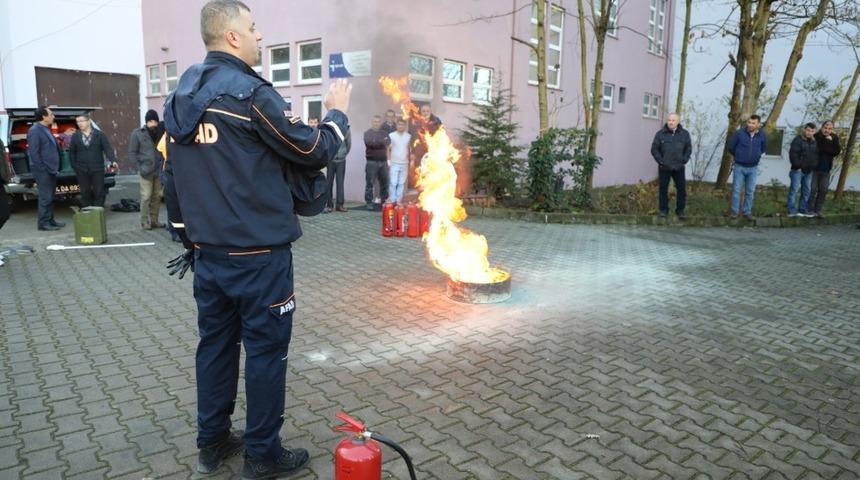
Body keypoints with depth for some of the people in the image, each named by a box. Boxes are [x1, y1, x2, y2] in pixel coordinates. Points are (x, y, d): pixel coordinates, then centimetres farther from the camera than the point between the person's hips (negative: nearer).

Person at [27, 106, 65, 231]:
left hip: (51, 170, 9)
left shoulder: (46, 129, 16)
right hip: (43, 171, -9)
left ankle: (50, 220, 22)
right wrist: (43, 168, -18)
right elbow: (33, 152, -17)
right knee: (45, 197, -6)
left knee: (50, 197, 14)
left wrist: (54, 168, 14)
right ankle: (43, 223, 1)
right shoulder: (34, 131, -12)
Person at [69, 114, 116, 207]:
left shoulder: (100, 134, 2)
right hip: (82, 171, 2)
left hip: (97, 170, -2)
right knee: (85, 193, 6)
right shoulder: (75, 136, 8)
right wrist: (75, 166, 2)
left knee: (99, 192, 2)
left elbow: (108, 148, -6)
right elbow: (71, 153, 10)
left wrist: (113, 160, -22)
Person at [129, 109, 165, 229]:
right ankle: (144, 222, 3)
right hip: (146, 170, -3)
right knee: (146, 196, -4)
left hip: (159, 170, 3)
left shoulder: (161, 132, 8)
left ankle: (154, 220, 16)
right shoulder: (138, 133, 1)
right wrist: (139, 167, -7)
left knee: (157, 196, 6)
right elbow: (132, 152, 0)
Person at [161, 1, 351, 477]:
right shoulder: (250, 92, -15)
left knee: (215, 344, 16)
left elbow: (173, 178, 15)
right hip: (258, 254, -8)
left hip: (207, 252, 8)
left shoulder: (180, 95, 11)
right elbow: (313, 152, -9)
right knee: (265, 351, 4)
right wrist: (337, 113, 10)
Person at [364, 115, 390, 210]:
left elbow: (387, 146, 10)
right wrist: (381, 142, -9)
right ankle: (369, 203, 3)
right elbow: (369, 143, -17)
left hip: (383, 162, 4)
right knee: (370, 183, -3)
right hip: (372, 162, -4)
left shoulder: (384, 133, 14)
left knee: (385, 183, 7)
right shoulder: (368, 133, 0)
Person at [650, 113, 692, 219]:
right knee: (663, 189, 5)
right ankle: (663, 210, 16)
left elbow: (689, 148, 8)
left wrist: (684, 160, -3)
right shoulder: (660, 134, -2)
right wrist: (660, 161, -8)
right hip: (664, 168, -1)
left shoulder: (685, 134, 4)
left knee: (682, 189, 3)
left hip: (679, 168, 1)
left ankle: (680, 210, 14)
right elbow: (654, 149, 0)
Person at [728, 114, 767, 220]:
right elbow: (731, 147, 1)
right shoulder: (739, 133, -13)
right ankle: (734, 211, 12)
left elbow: (763, 148, 16)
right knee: (736, 190, 2)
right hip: (739, 167, -2)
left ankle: (747, 212, 18)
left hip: (753, 168, 2)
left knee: (750, 191, 8)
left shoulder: (762, 135, -5)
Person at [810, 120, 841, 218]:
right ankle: (810, 210, 1)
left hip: (826, 170, 4)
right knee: (813, 189, -5)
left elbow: (837, 151, -8)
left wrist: (832, 140, -17)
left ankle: (818, 210, 11)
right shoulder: (816, 136, -6)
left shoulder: (834, 138, 4)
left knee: (823, 191, 4)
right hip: (814, 168, -4)